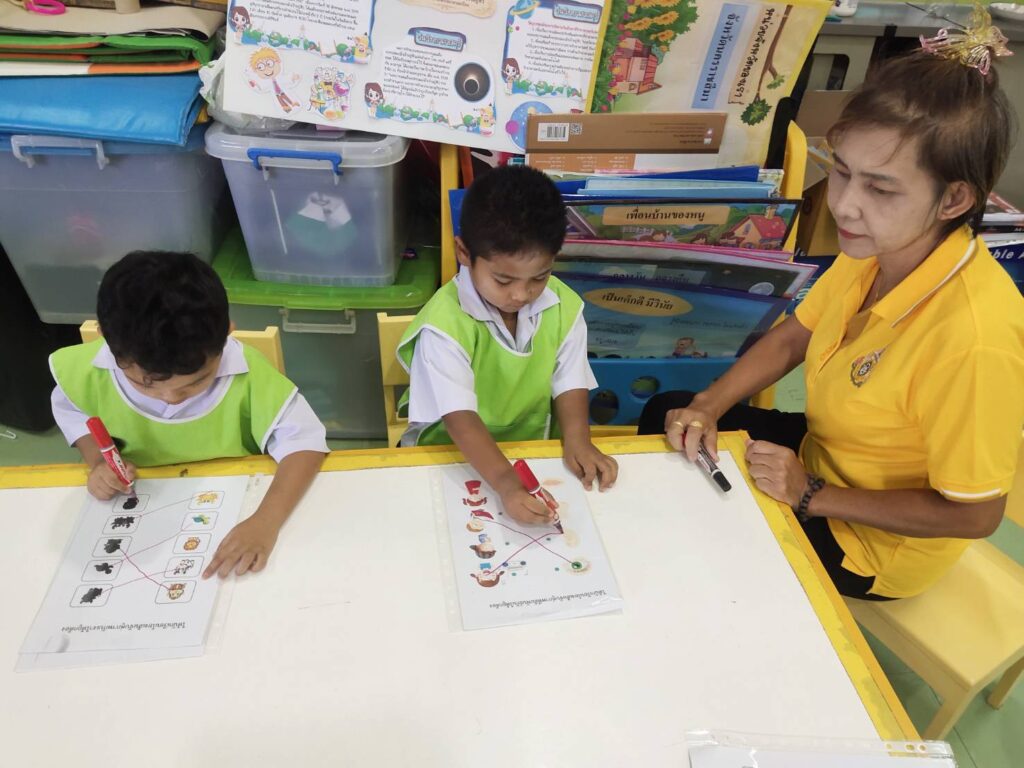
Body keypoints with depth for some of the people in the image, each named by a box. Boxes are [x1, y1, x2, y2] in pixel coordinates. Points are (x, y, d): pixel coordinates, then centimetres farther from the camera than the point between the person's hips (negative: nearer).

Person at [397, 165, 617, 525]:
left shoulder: (564, 307, -9)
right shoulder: (444, 324, -25)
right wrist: (506, 484, -41)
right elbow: (460, 417, -29)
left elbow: (568, 383, -2)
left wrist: (576, 439, -20)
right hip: (448, 457, -3)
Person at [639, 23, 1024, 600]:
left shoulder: (974, 338, -36)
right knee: (664, 414, 10)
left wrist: (812, 496, -21)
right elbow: (792, 339, 1)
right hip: (819, 456, 7)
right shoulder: (873, 250, -15)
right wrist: (707, 408, -12)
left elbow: (974, 514, -25)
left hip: (873, 544, -6)